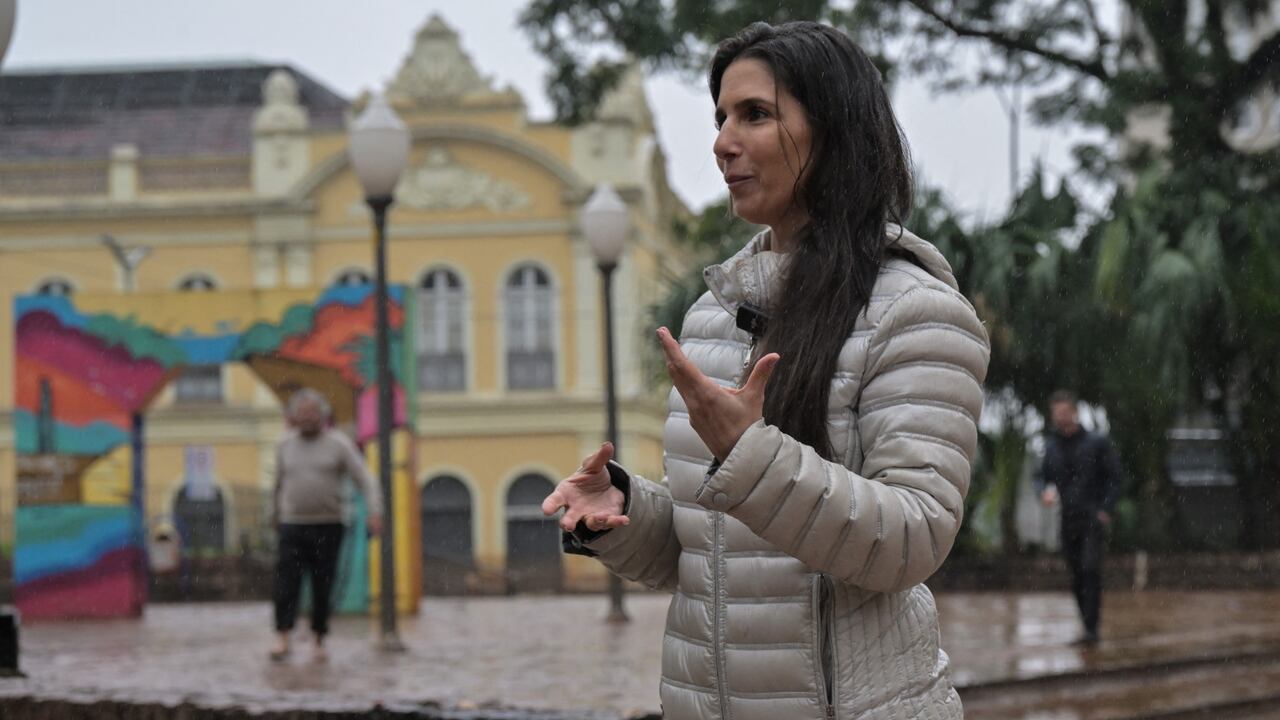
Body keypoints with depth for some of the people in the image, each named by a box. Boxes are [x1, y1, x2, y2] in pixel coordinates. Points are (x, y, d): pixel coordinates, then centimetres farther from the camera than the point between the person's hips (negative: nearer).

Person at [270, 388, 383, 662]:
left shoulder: (339, 444, -1)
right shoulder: (286, 445, 9)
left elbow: (366, 480, -6)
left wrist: (375, 511, -20)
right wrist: (275, 518, 26)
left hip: (328, 526, -1)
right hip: (293, 525, 2)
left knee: (323, 587, 2)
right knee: (287, 581, -12)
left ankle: (319, 642, 12)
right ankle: (282, 639, -14)